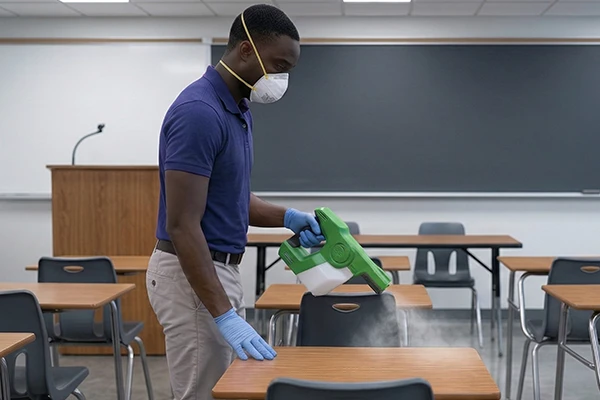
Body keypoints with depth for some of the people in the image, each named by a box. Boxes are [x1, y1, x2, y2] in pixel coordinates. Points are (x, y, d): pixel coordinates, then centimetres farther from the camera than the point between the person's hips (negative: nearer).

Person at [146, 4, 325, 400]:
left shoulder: (238, 109, 9)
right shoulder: (198, 112, -22)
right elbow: (182, 226, -26)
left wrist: (287, 217, 1)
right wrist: (224, 316, -28)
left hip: (220, 271, 10)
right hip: (191, 277, -10)